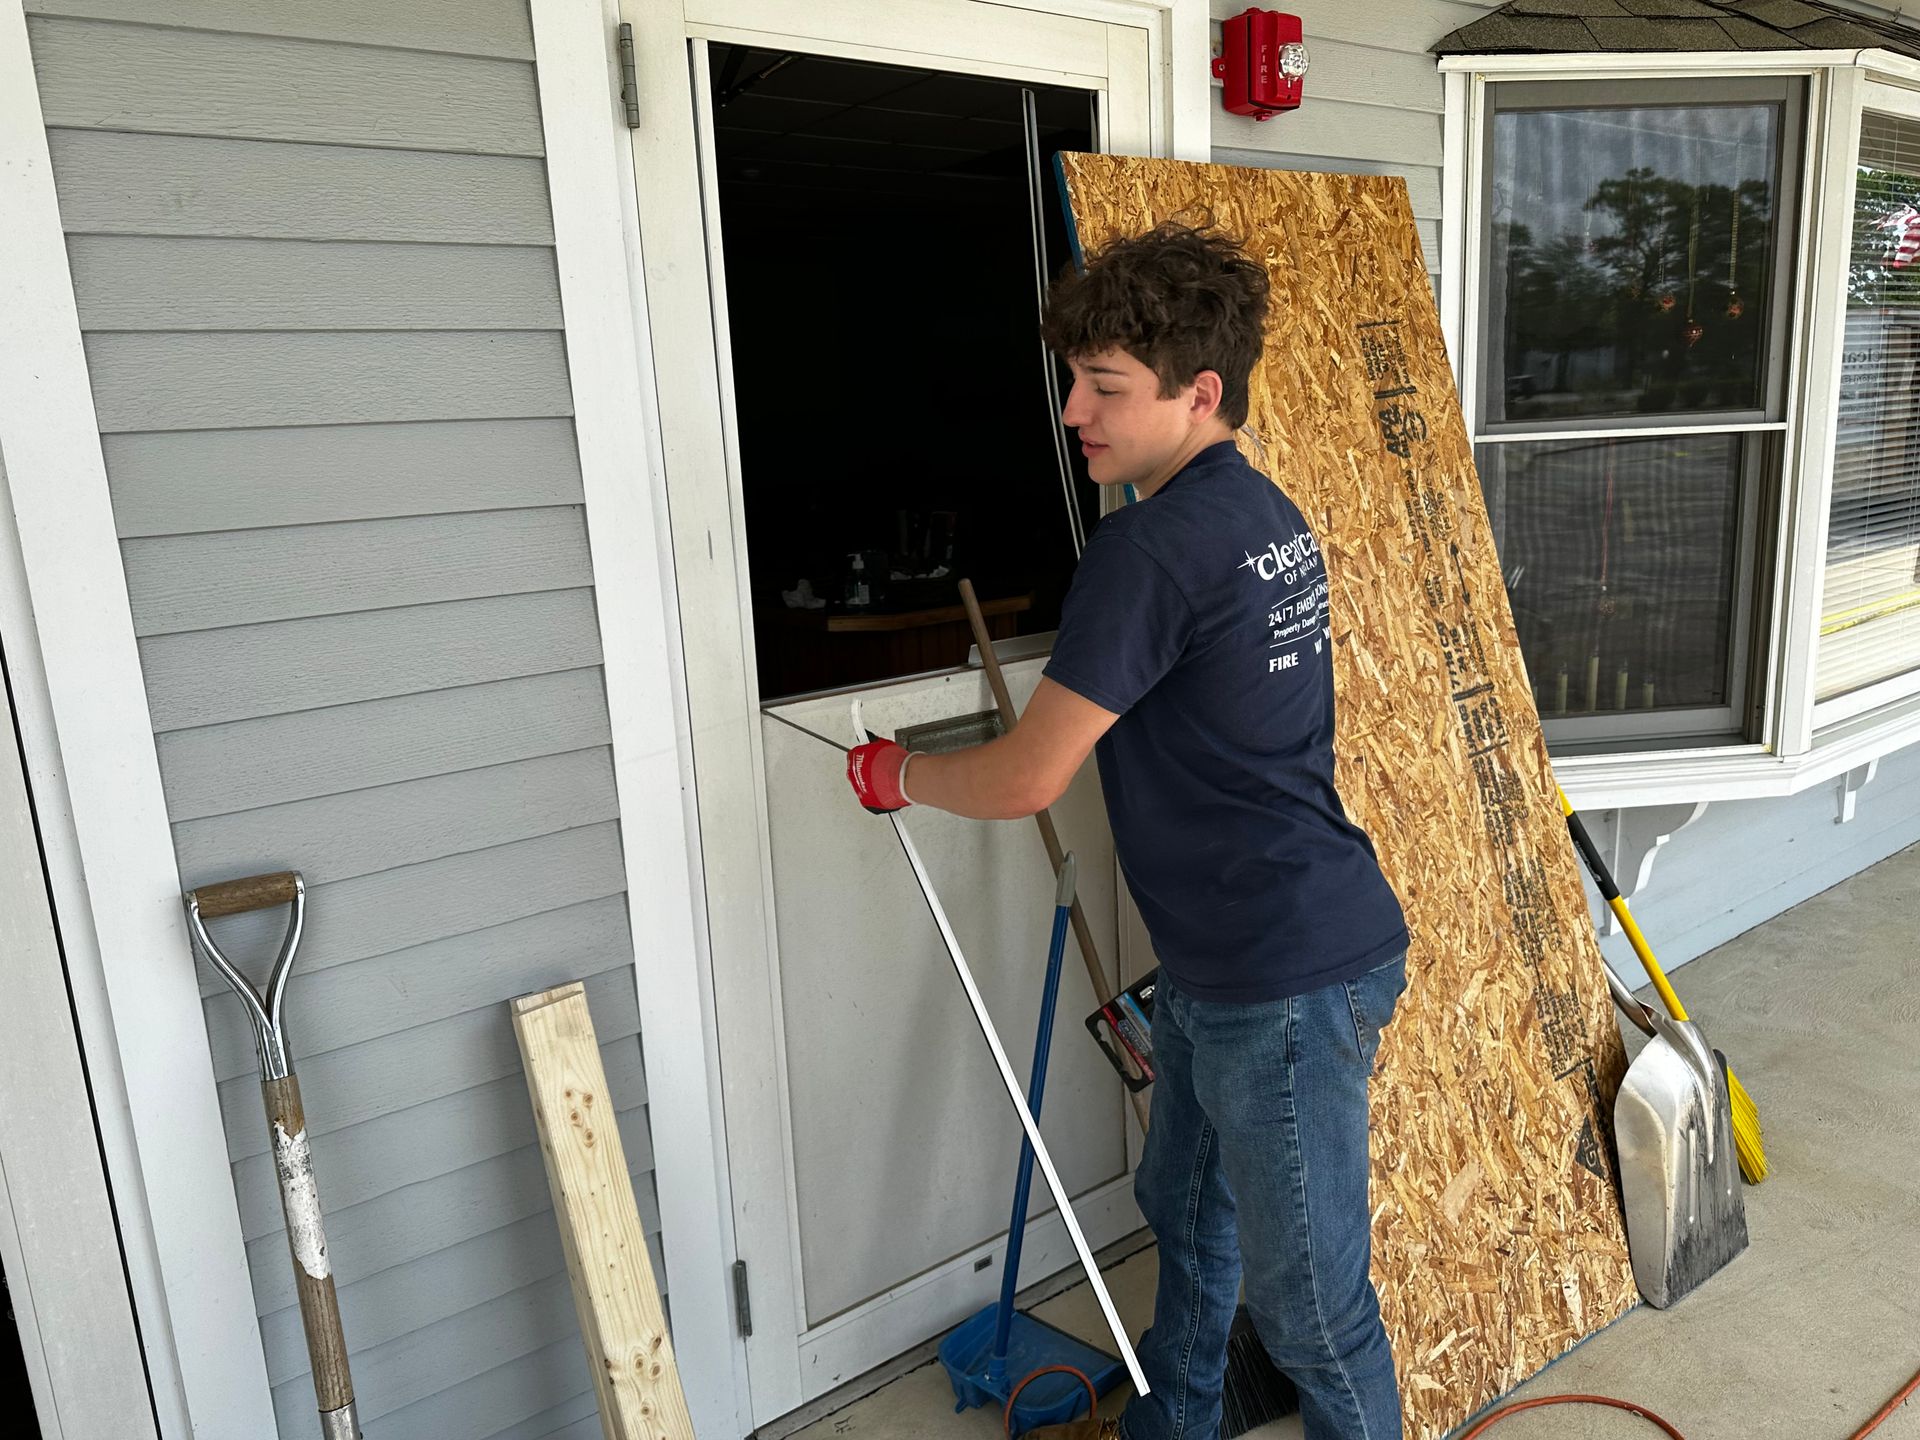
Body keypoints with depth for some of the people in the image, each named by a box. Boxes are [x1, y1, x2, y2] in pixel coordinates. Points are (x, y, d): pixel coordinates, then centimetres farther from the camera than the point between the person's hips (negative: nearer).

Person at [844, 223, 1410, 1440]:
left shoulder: (1157, 543, -23)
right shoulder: (1267, 514, 8)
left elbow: (1027, 780, -19)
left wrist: (900, 773, -1)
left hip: (1286, 981, -11)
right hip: (1221, 962, 11)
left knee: (1307, 1296, 7)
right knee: (1187, 1204, 27)